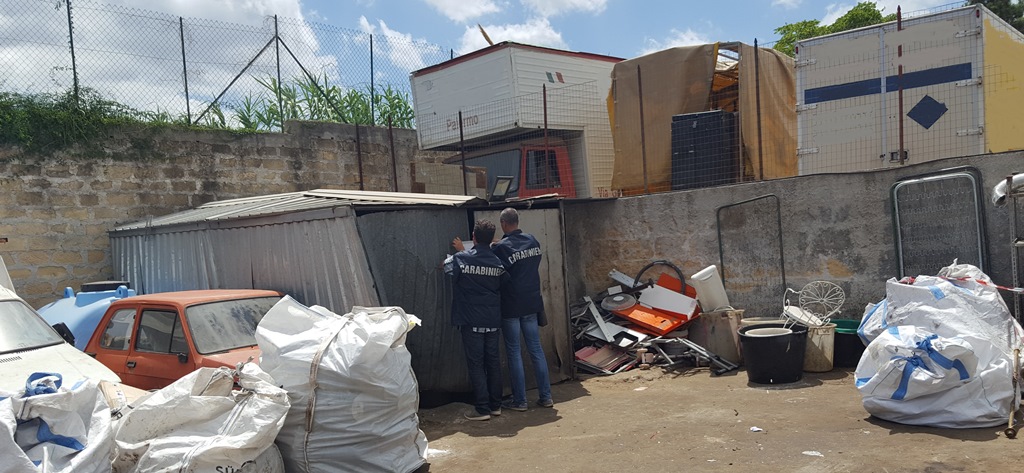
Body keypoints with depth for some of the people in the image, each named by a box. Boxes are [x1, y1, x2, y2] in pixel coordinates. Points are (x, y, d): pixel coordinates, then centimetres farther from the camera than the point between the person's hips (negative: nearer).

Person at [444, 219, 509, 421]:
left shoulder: (461, 259, -11)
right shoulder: (498, 262, -1)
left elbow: (446, 267, 8)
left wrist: (461, 251, 23)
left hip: (471, 320, -4)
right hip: (492, 319, 4)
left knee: (476, 363, 1)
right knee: (493, 361, 12)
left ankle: (482, 409, 2)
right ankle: (496, 405, 19)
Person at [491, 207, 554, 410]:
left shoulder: (502, 247, -15)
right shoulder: (533, 241, 4)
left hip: (510, 307, -5)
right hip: (532, 303, 5)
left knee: (514, 353, 3)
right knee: (536, 349, 11)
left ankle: (519, 400, 7)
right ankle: (546, 396, 14)